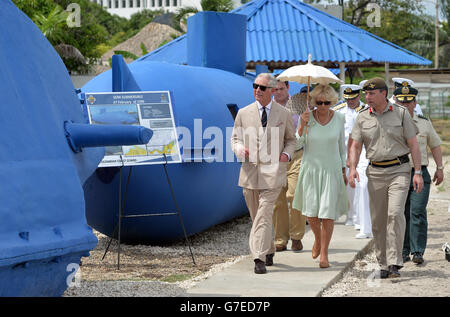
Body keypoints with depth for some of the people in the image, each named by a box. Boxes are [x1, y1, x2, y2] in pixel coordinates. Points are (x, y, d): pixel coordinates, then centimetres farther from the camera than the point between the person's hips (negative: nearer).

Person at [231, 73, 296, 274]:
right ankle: (269, 251, 29)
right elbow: (235, 138, 13)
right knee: (256, 215, 11)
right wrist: (240, 149, -10)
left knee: (264, 214, -14)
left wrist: (287, 153, -4)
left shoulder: (283, 114, 6)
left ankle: (260, 258, -17)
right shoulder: (244, 113, 8)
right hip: (250, 171, 3)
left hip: (273, 170, -3)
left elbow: (291, 139, 16)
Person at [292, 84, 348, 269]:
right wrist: (302, 125, -18)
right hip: (311, 168, 0)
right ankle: (317, 238, 32)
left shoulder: (339, 118, 1)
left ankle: (324, 253, 4)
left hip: (331, 170, 0)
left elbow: (342, 146, 11)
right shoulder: (307, 117, -2)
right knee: (311, 212, 0)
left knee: (328, 213, -5)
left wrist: (344, 170, 12)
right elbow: (298, 143, -3)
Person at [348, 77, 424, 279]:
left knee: (395, 213, -18)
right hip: (375, 172, 3)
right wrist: (352, 168, -10)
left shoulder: (401, 113, 1)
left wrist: (418, 172, -5)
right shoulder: (362, 118, 7)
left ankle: (394, 263, -17)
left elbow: (413, 144, 2)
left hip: (399, 170, -3)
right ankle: (383, 264, 16)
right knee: (377, 220, 4)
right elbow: (355, 146, 8)